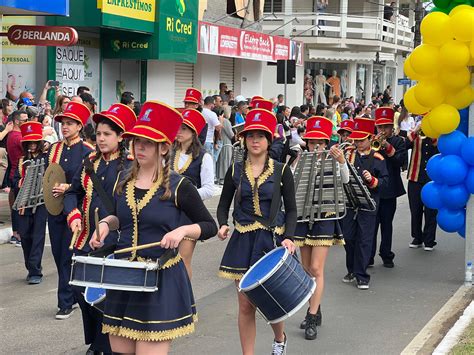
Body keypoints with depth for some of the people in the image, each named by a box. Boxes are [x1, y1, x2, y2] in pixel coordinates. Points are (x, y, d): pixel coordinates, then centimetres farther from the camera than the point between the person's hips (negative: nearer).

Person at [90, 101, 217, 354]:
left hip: (161, 279, -5)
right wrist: (106, 223, 2)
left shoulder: (178, 186, -9)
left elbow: (210, 226, -4)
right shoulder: (123, 181, 5)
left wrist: (182, 230, -21)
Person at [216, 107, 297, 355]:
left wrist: (288, 237, -14)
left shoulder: (281, 171, -1)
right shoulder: (235, 170, 4)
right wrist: (222, 224, -9)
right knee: (246, 304, 2)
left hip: (272, 240, -2)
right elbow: (224, 203, 11)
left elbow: (291, 209, 1)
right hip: (243, 241, 2)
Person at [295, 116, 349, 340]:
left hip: (324, 218, -3)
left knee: (316, 269, -8)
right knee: (306, 269, 11)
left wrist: (342, 161, -38)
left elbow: (345, 180, -22)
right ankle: (315, 310, 26)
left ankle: (312, 318, -5)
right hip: (303, 218, 3)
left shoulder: (331, 162, -4)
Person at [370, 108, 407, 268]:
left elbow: (401, 160, -10)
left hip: (389, 189, 0)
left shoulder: (398, 141, 3)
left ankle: (386, 255, 19)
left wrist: (388, 147, -18)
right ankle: (368, 256, 5)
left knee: (387, 224, 9)